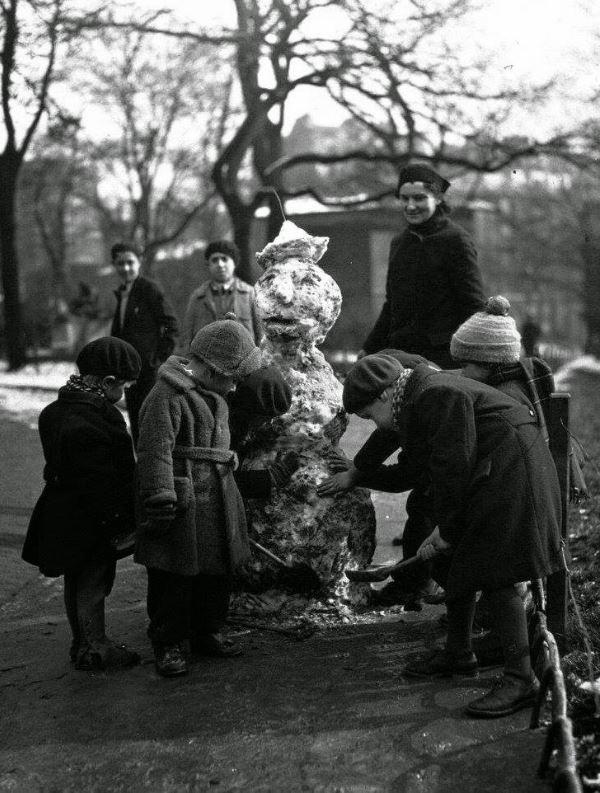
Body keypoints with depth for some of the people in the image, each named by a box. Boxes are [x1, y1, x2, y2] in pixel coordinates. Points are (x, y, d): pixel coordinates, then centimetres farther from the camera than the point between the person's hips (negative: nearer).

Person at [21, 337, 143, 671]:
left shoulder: (56, 411, 2)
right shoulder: (91, 423, -29)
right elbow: (102, 483, -26)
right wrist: (119, 522, -16)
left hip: (62, 514, 9)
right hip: (91, 521, -9)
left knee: (77, 579, 20)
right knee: (93, 582, 6)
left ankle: (83, 643, 35)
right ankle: (94, 649, 20)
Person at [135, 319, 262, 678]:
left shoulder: (214, 396, 14)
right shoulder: (167, 396, -16)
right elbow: (156, 451, -20)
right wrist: (160, 501, -23)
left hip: (219, 498, 9)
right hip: (183, 499, -9)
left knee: (217, 571, 16)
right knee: (174, 575, 0)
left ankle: (206, 632, 32)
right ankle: (170, 644, 12)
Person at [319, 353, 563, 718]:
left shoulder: (438, 395, -19)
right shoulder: (415, 404, 14)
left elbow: (452, 467, -21)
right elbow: (408, 474, 23)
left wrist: (447, 528, -14)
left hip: (509, 472, -11)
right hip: (482, 479, 11)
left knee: (495, 575, -14)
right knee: (455, 563, 14)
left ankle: (521, 679, -10)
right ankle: (459, 654, 29)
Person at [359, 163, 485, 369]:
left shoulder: (455, 240, -5)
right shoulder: (399, 243, 17)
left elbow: (473, 306, -8)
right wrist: (369, 349, 23)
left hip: (442, 354, -6)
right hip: (399, 352, 6)